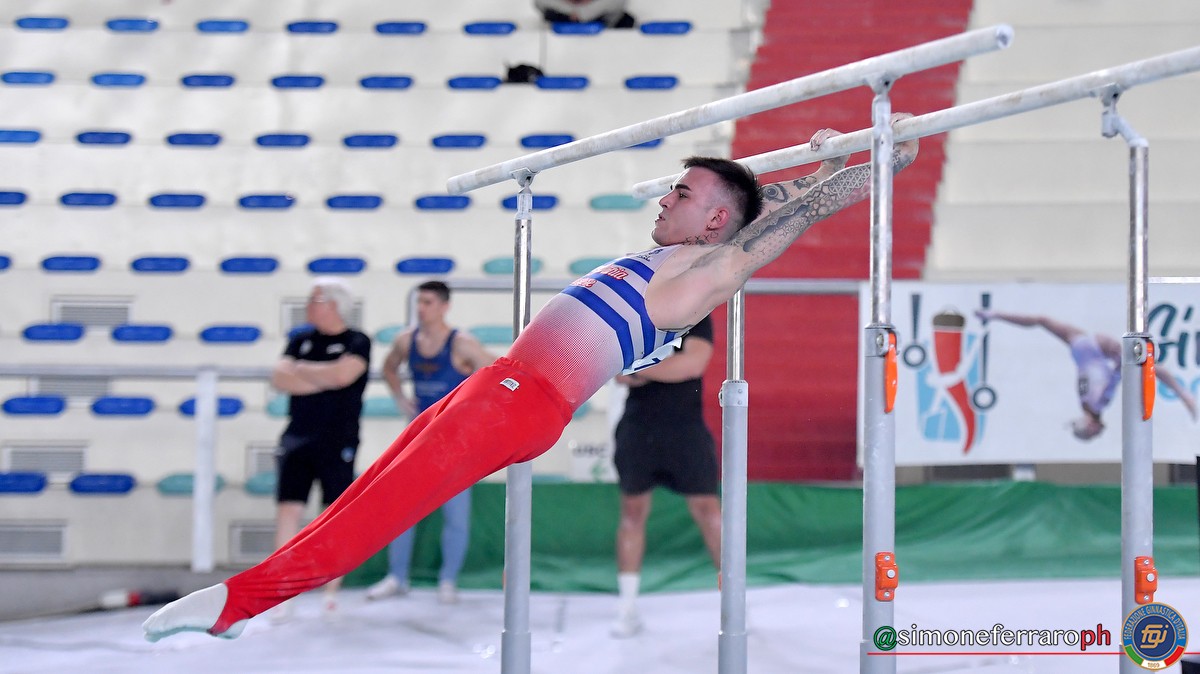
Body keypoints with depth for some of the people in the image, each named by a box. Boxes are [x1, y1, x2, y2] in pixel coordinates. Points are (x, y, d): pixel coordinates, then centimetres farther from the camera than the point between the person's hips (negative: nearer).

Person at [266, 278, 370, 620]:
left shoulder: (357, 343, -1)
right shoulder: (300, 340, 12)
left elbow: (341, 374, -19)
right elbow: (279, 378, 0)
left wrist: (301, 369, -5)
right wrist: (323, 380, -9)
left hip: (338, 444, -4)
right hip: (297, 439, 4)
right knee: (287, 512, -3)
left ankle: (332, 594, 9)